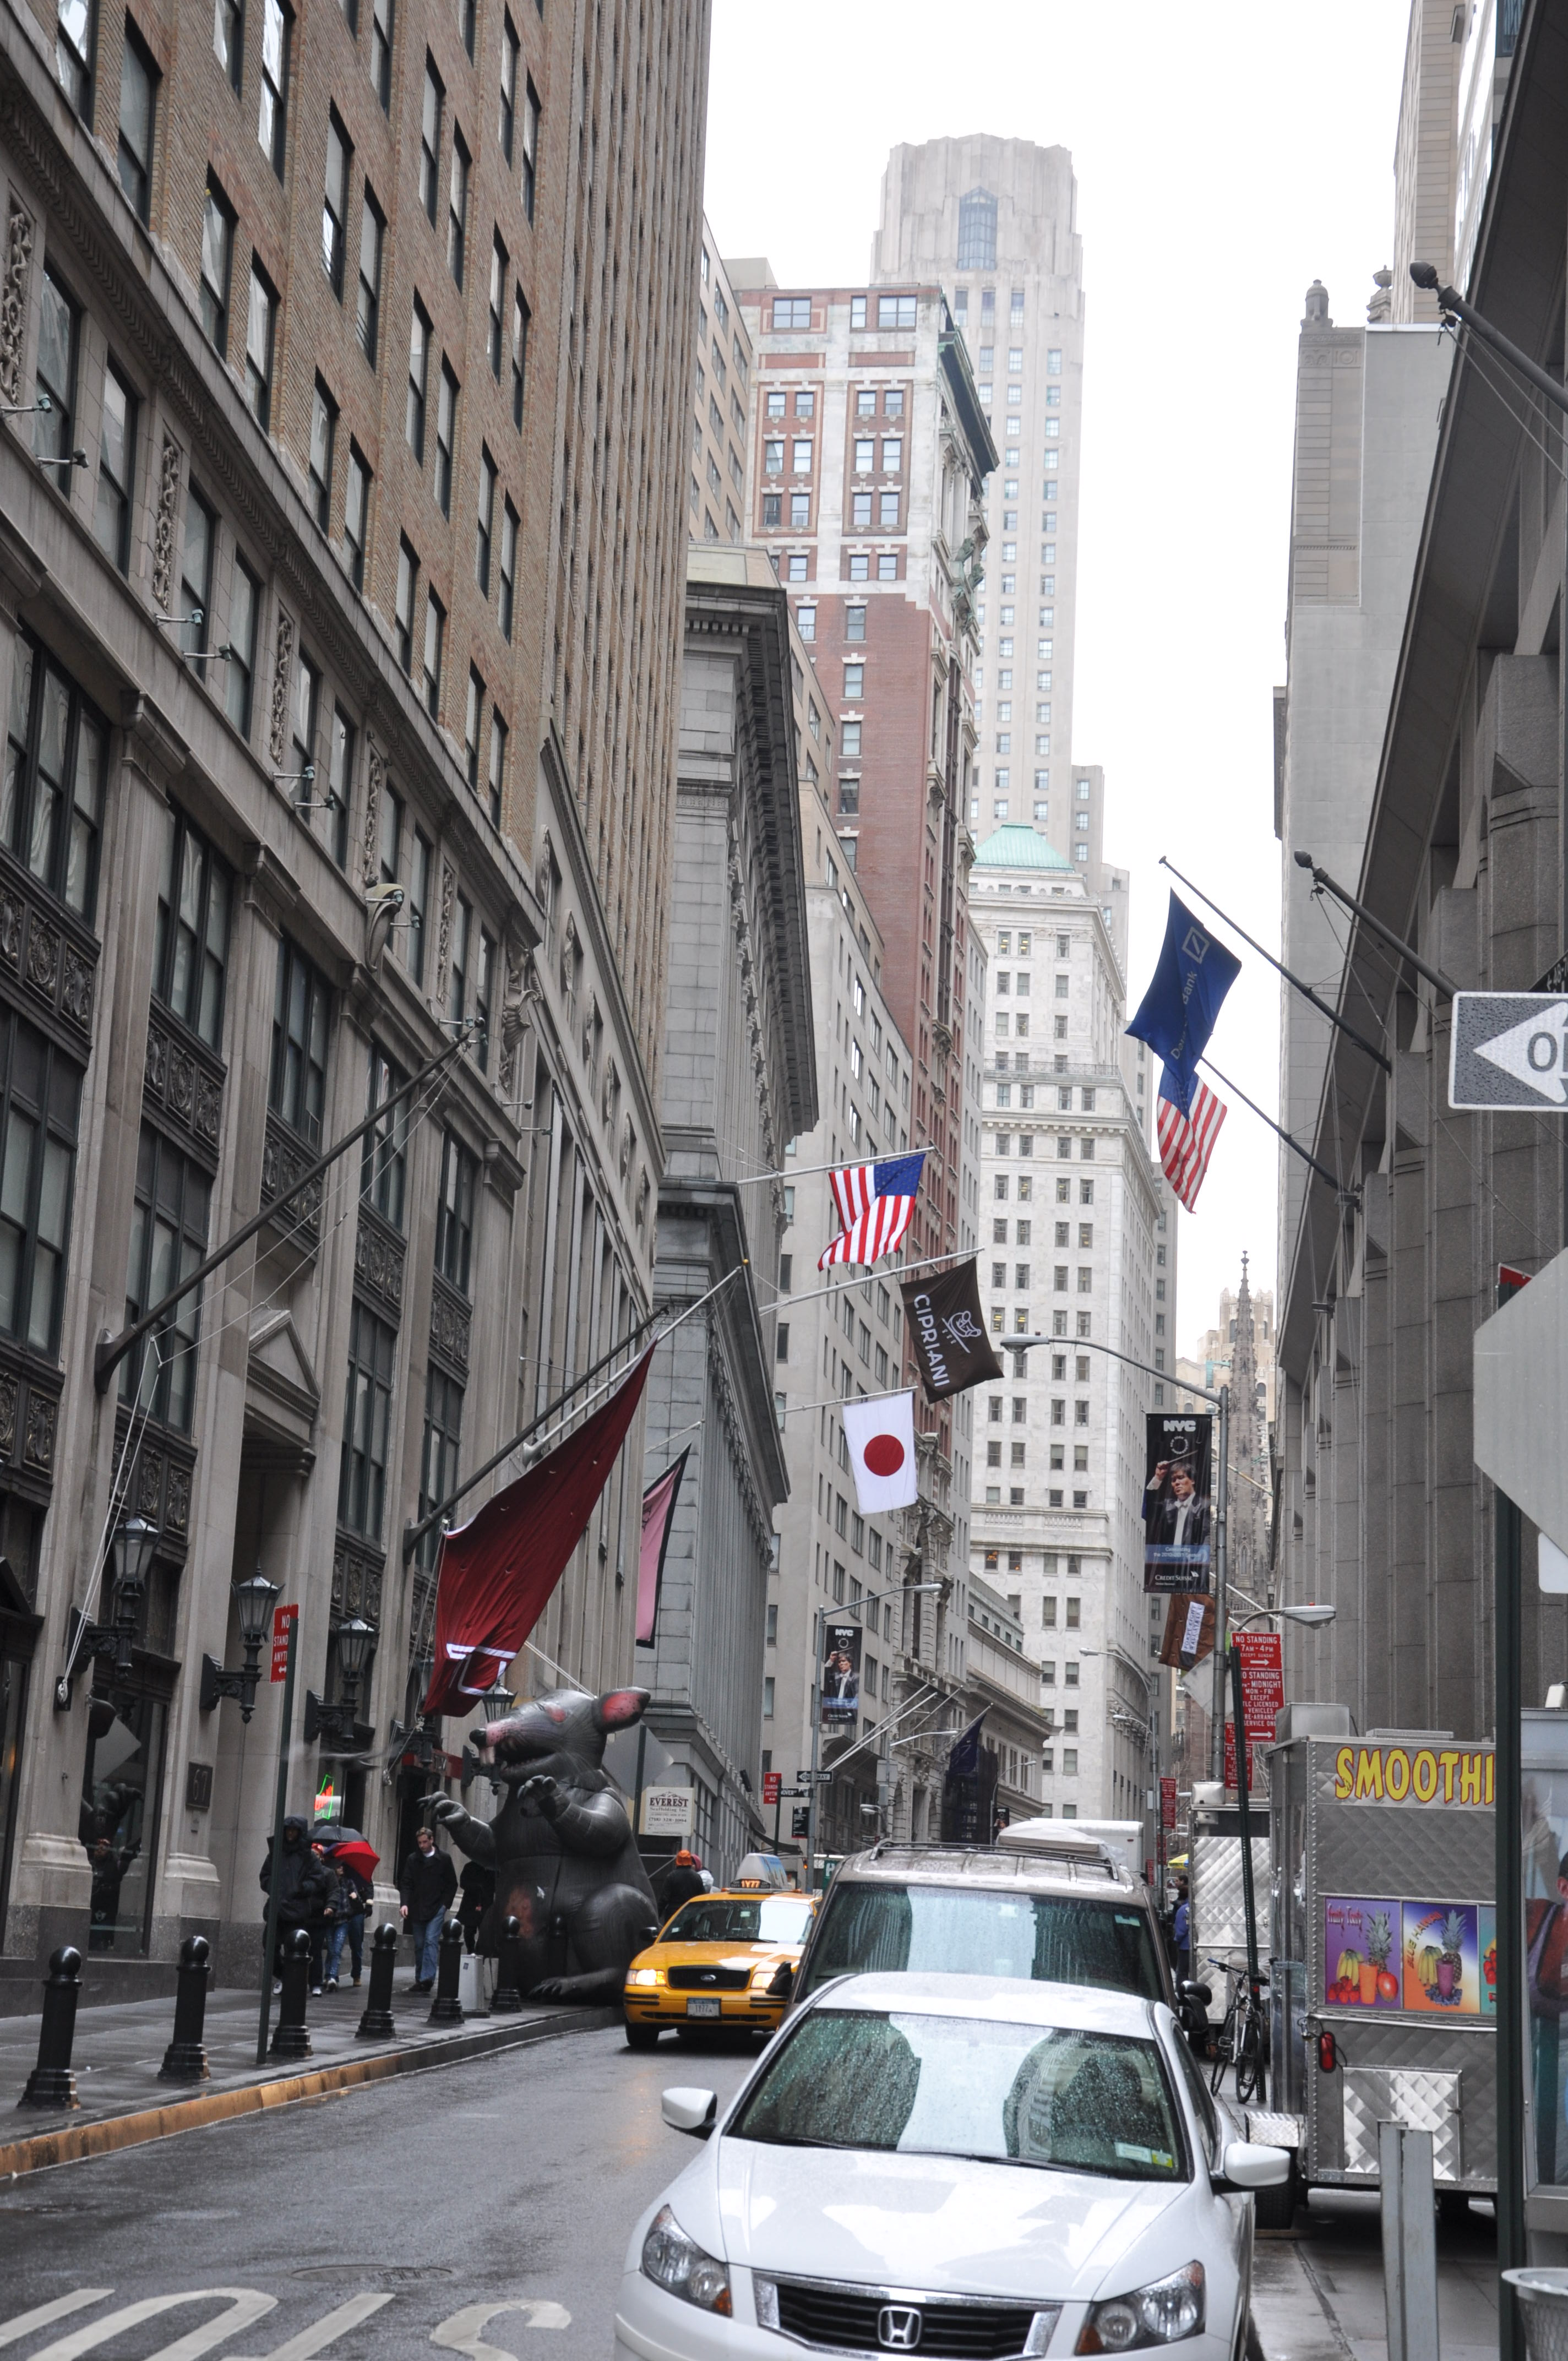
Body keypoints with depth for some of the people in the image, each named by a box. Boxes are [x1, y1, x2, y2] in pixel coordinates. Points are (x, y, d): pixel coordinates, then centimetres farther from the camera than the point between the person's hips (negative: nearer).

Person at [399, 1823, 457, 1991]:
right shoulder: (412, 1860, 7)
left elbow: (452, 1884, 7)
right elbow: (406, 1884, 4)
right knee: (419, 1945, 7)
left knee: (431, 1942, -15)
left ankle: (427, 1978, -22)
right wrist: (404, 1903, -11)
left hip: (436, 1909, -3)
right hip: (417, 1910, 3)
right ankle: (419, 1979, 13)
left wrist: (445, 1904, -3)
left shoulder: (444, 1859, 3)